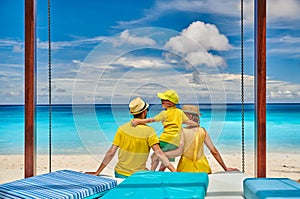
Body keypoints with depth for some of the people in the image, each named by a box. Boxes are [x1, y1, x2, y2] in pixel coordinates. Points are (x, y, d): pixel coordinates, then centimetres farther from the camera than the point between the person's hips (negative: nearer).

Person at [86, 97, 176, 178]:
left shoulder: (122, 128, -6)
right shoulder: (149, 131, -15)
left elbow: (111, 152, -6)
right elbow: (159, 153, -21)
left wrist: (97, 172, 1)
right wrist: (174, 172, -21)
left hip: (119, 173, 4)